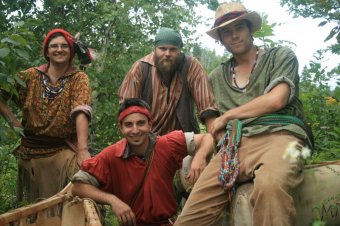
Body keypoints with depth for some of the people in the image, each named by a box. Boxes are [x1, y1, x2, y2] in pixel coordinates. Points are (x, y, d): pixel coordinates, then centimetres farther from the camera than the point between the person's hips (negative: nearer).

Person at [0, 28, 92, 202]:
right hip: (31, 150, 3)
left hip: (64, 149, -2)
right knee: (39, 203, 11)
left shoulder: (78, 78, -5)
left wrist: (83, 149, -33)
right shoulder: (31, 76, 2)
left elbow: (81, 111, -20)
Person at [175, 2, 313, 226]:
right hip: (234, 145, 4)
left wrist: (227, 115, 5)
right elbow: (214, 125, 27)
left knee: (271, 185, -41)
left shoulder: (281, 56, 14)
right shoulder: (217, 77, 26)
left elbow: (275, 100, -3)